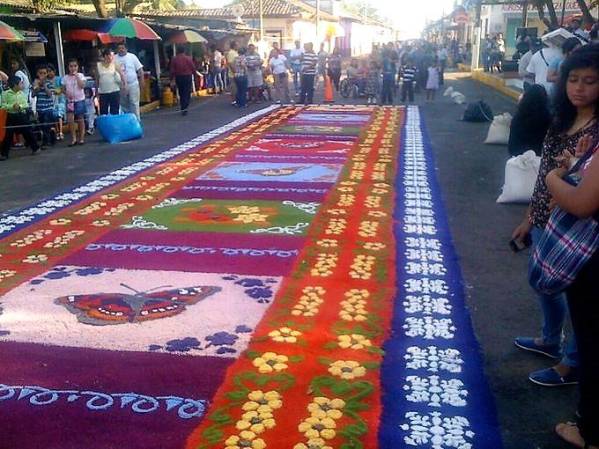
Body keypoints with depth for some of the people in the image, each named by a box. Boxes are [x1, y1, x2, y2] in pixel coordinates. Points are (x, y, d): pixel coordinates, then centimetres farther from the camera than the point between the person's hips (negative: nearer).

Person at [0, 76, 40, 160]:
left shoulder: (22, 93, 2)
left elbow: (26, 105, 0)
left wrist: (20, 106, -18)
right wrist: (12, 106, -22)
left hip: (22, 115, 2)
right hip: (11, 116, -2)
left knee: (28, 132, 8)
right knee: (8, 135, 0)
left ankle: (35, 148, 24)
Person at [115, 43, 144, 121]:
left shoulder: (132, 56, 0)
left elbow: (140, 70, 1)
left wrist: (141, 81, -6)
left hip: (133, 84, -2)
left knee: (134, 104, -3)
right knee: (123, 105, 9)